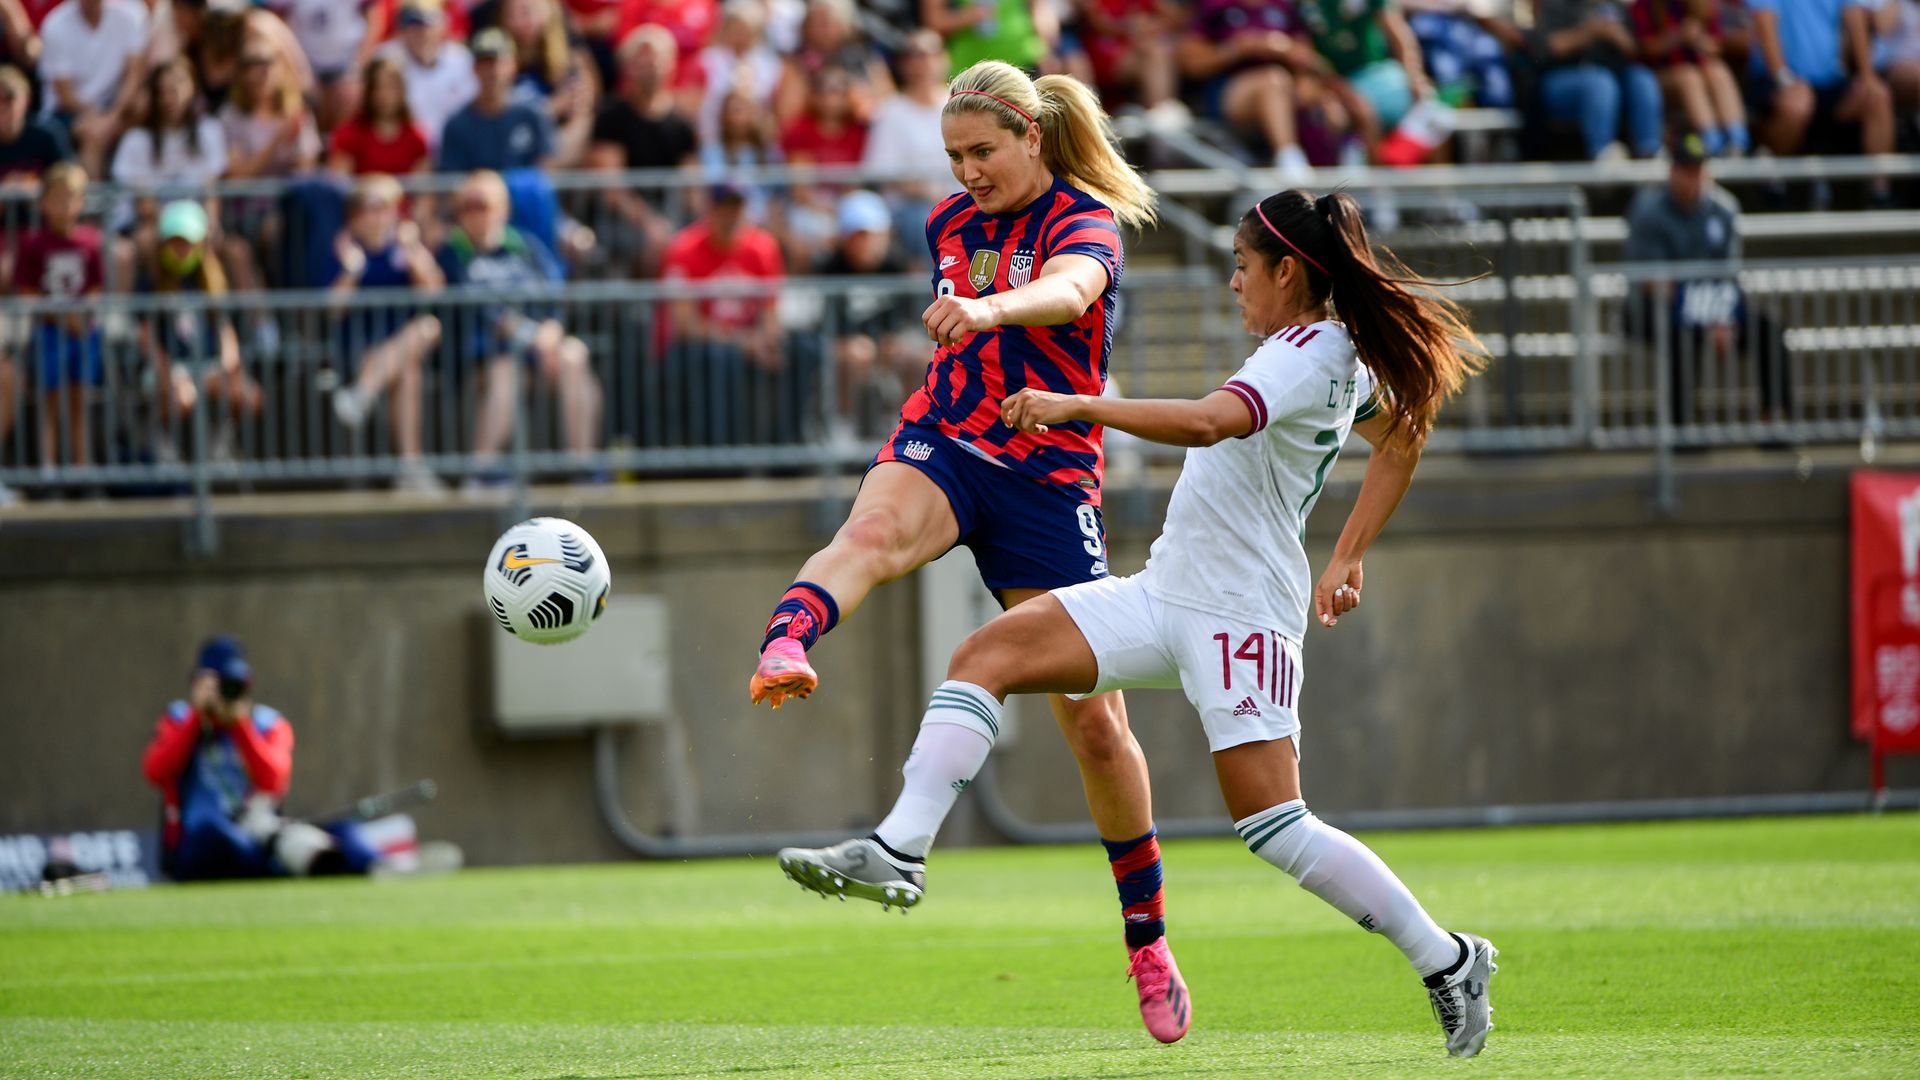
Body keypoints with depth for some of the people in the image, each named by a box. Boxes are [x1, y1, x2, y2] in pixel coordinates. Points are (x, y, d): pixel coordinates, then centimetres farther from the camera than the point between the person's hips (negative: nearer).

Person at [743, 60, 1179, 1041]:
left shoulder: (1086, 221, -8)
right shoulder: (949, 225, 10)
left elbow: (1070, 289, -34)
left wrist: (991, 308, -53)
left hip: (1048, 474, -3)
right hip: (941, 446, 3)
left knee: (1094, 722, 0)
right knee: (875, 527, -36)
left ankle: (1147, 940, 19)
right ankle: (782, 649, -70)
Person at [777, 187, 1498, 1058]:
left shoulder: (1308, 351, -17)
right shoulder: (1339, 356, 13)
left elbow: (1207, 421, -35)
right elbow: (1402, 437, 29)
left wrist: (1079, 407, -34)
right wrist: (1346, 558, 30)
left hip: (1241, 614, -10)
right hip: (1162, 595, 10)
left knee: (1273, 828, -10)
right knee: (986, 655, -5)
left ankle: (1447, 961, 5)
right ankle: (898, 852, -15)